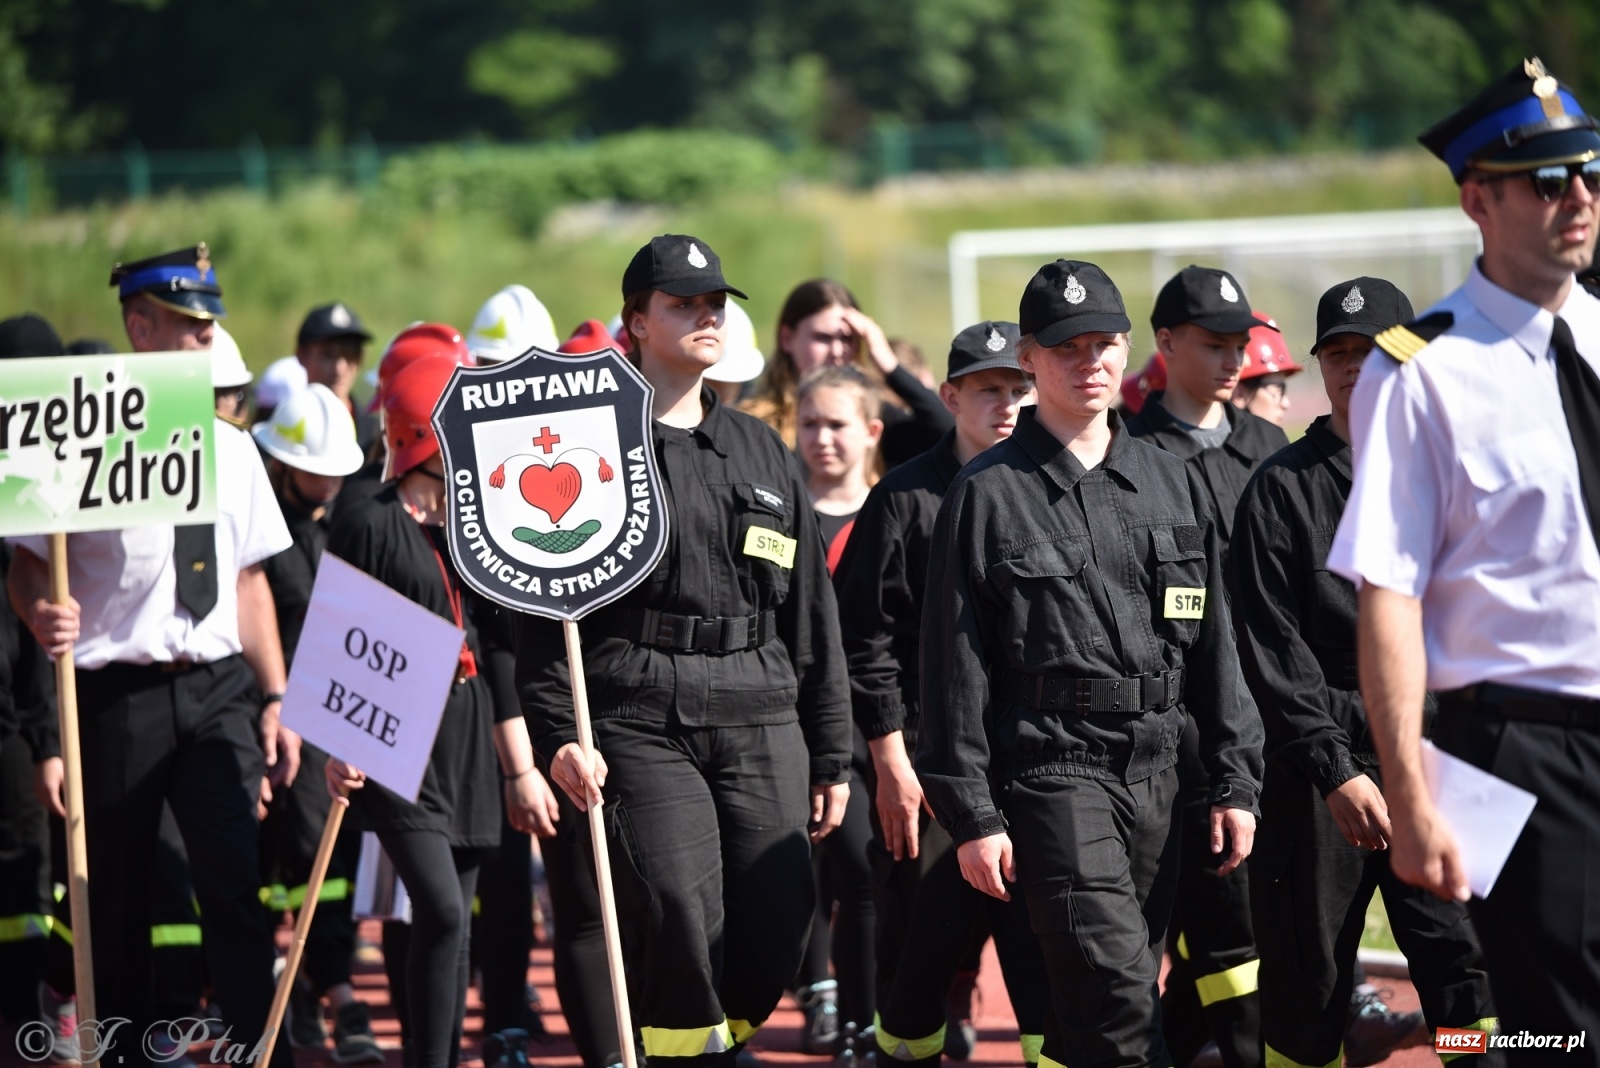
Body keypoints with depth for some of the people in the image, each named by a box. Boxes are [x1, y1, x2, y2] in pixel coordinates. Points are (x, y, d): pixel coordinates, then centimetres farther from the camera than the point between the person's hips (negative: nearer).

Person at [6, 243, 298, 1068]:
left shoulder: (231, 449, 11)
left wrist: (275, 698, 12)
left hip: (218, 690, 3)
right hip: (118, 695, -3)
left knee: (237, 884, -6)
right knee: (117, 898, 5)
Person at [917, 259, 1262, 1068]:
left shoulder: (1174, 485, 14)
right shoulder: (988, 494, -1)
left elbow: (1215, 645, 15)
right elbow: (957, 665, -3)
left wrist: (1236, 781, 8)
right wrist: (972, 816, -8)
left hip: (1156, 773, 5)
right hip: (1051, 768, -5)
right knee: (1117, 991, -17)